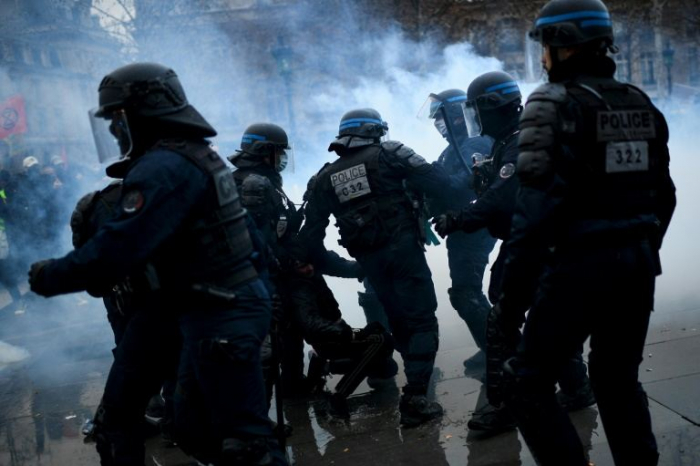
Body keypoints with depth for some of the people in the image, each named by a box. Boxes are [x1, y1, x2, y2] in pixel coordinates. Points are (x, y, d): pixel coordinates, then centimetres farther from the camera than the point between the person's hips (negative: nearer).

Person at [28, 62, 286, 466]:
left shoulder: (164, 168, -19)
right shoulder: (197, 156, 14)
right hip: (226, 308, 11)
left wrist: (50, 276, -10)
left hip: (221, 318, -11)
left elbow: (118, 249, -25)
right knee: (197, 433, 18)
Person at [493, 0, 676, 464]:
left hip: (581, 265, -7)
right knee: (620, 379, 22)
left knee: (530, 385, 5)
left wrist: (513, 294, -17)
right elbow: (662, 196, 13)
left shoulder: (555, 103, -12)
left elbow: (537, 208, -20)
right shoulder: (641, 105, 10)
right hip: (638, 262, 8)